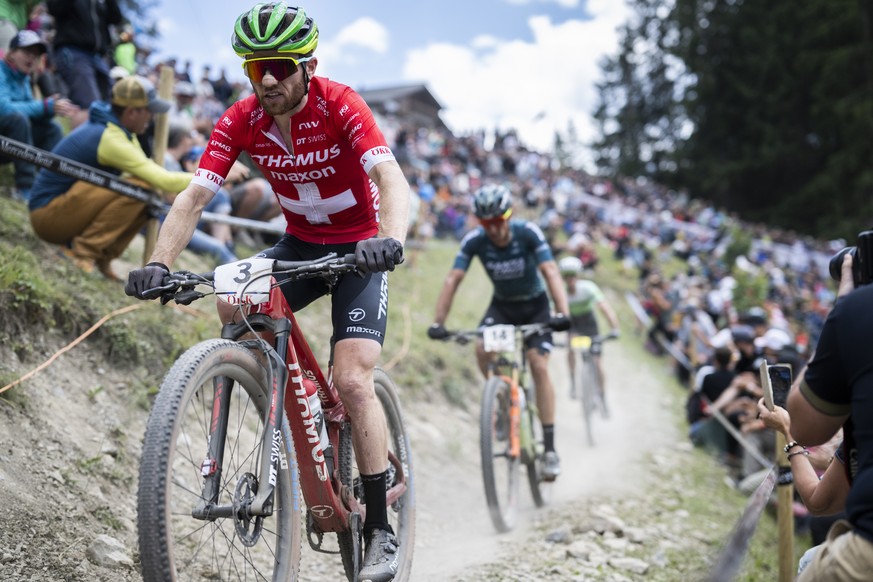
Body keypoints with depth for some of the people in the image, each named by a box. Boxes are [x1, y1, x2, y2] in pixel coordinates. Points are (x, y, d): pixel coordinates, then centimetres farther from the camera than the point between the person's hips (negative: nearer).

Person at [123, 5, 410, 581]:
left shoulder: (340, 104, -22)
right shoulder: (241, 120, -12)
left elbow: (390, 176, -35)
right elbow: (195, 195, -19)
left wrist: (391, 240, -55)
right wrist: (158, 264, -34)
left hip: (357, 249, -4)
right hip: (299, 244, 4)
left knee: (353, 382, -17)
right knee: (235, 307, -26)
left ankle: (380, 531, -5)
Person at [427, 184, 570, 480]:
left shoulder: (528, 232, -27)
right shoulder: (474, 240, -21)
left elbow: (551, 272, -35)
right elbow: (453, 280, -24)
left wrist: (562, 313, -49)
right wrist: (438, 322, -35)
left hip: (534, 305, -2)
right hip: (501, 305, 2)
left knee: (539, 368, -16)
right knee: (482, 350, -25)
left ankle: (550, 448, -11)